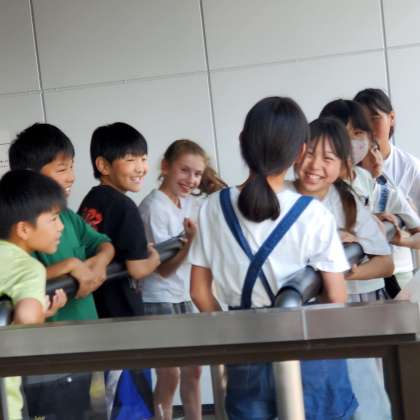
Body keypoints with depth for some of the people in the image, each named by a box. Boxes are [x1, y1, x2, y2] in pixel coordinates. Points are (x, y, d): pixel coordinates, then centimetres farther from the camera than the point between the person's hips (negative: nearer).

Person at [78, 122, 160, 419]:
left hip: (96, 317, 8)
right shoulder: (124, 207, -16)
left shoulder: (89, 203, 10)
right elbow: (137, 269, -18)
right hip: (122, 319, -8)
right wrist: (154, 258, 0)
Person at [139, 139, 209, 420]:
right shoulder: (155, 207, -17)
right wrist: (191, 240, -30)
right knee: (170, 376, -2)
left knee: (193, 370, 12)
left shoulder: (191, 204, 5)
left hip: (184, 297, 8)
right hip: (158, 300, -7)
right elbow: (165, 268, -18)